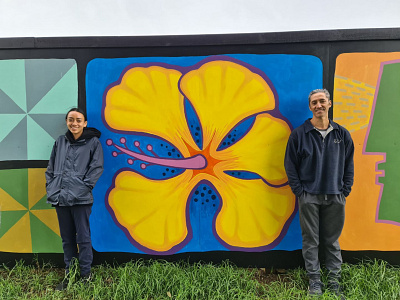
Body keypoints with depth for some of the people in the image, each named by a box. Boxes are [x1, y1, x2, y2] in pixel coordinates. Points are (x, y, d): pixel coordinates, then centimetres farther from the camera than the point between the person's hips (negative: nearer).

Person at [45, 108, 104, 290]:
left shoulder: (93, 142, 0)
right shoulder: (60, 142, 14)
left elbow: (96, 169, -5)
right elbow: (51, 168, 16)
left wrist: (83, 188, -13)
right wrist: (51, 189, 4)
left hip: (81, 199, -4)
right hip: (60, 199, 5)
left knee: (83, 238, 2)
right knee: (67, 239, 15)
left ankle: (85, 275, 17)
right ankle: (69, 274, 29)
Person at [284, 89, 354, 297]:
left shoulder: (342, 134, 6)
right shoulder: (299, 134, -2)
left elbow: (349, 165, 10)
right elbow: (290, 165, -1)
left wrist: (345, 191, 2)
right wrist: (299, 191, -6)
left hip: (335, 197, 2)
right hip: (309, 196, -2)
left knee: (332, 240, 12)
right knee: (311, 240, 7)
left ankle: (334, 279, 27)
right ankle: (314, 279, 21)